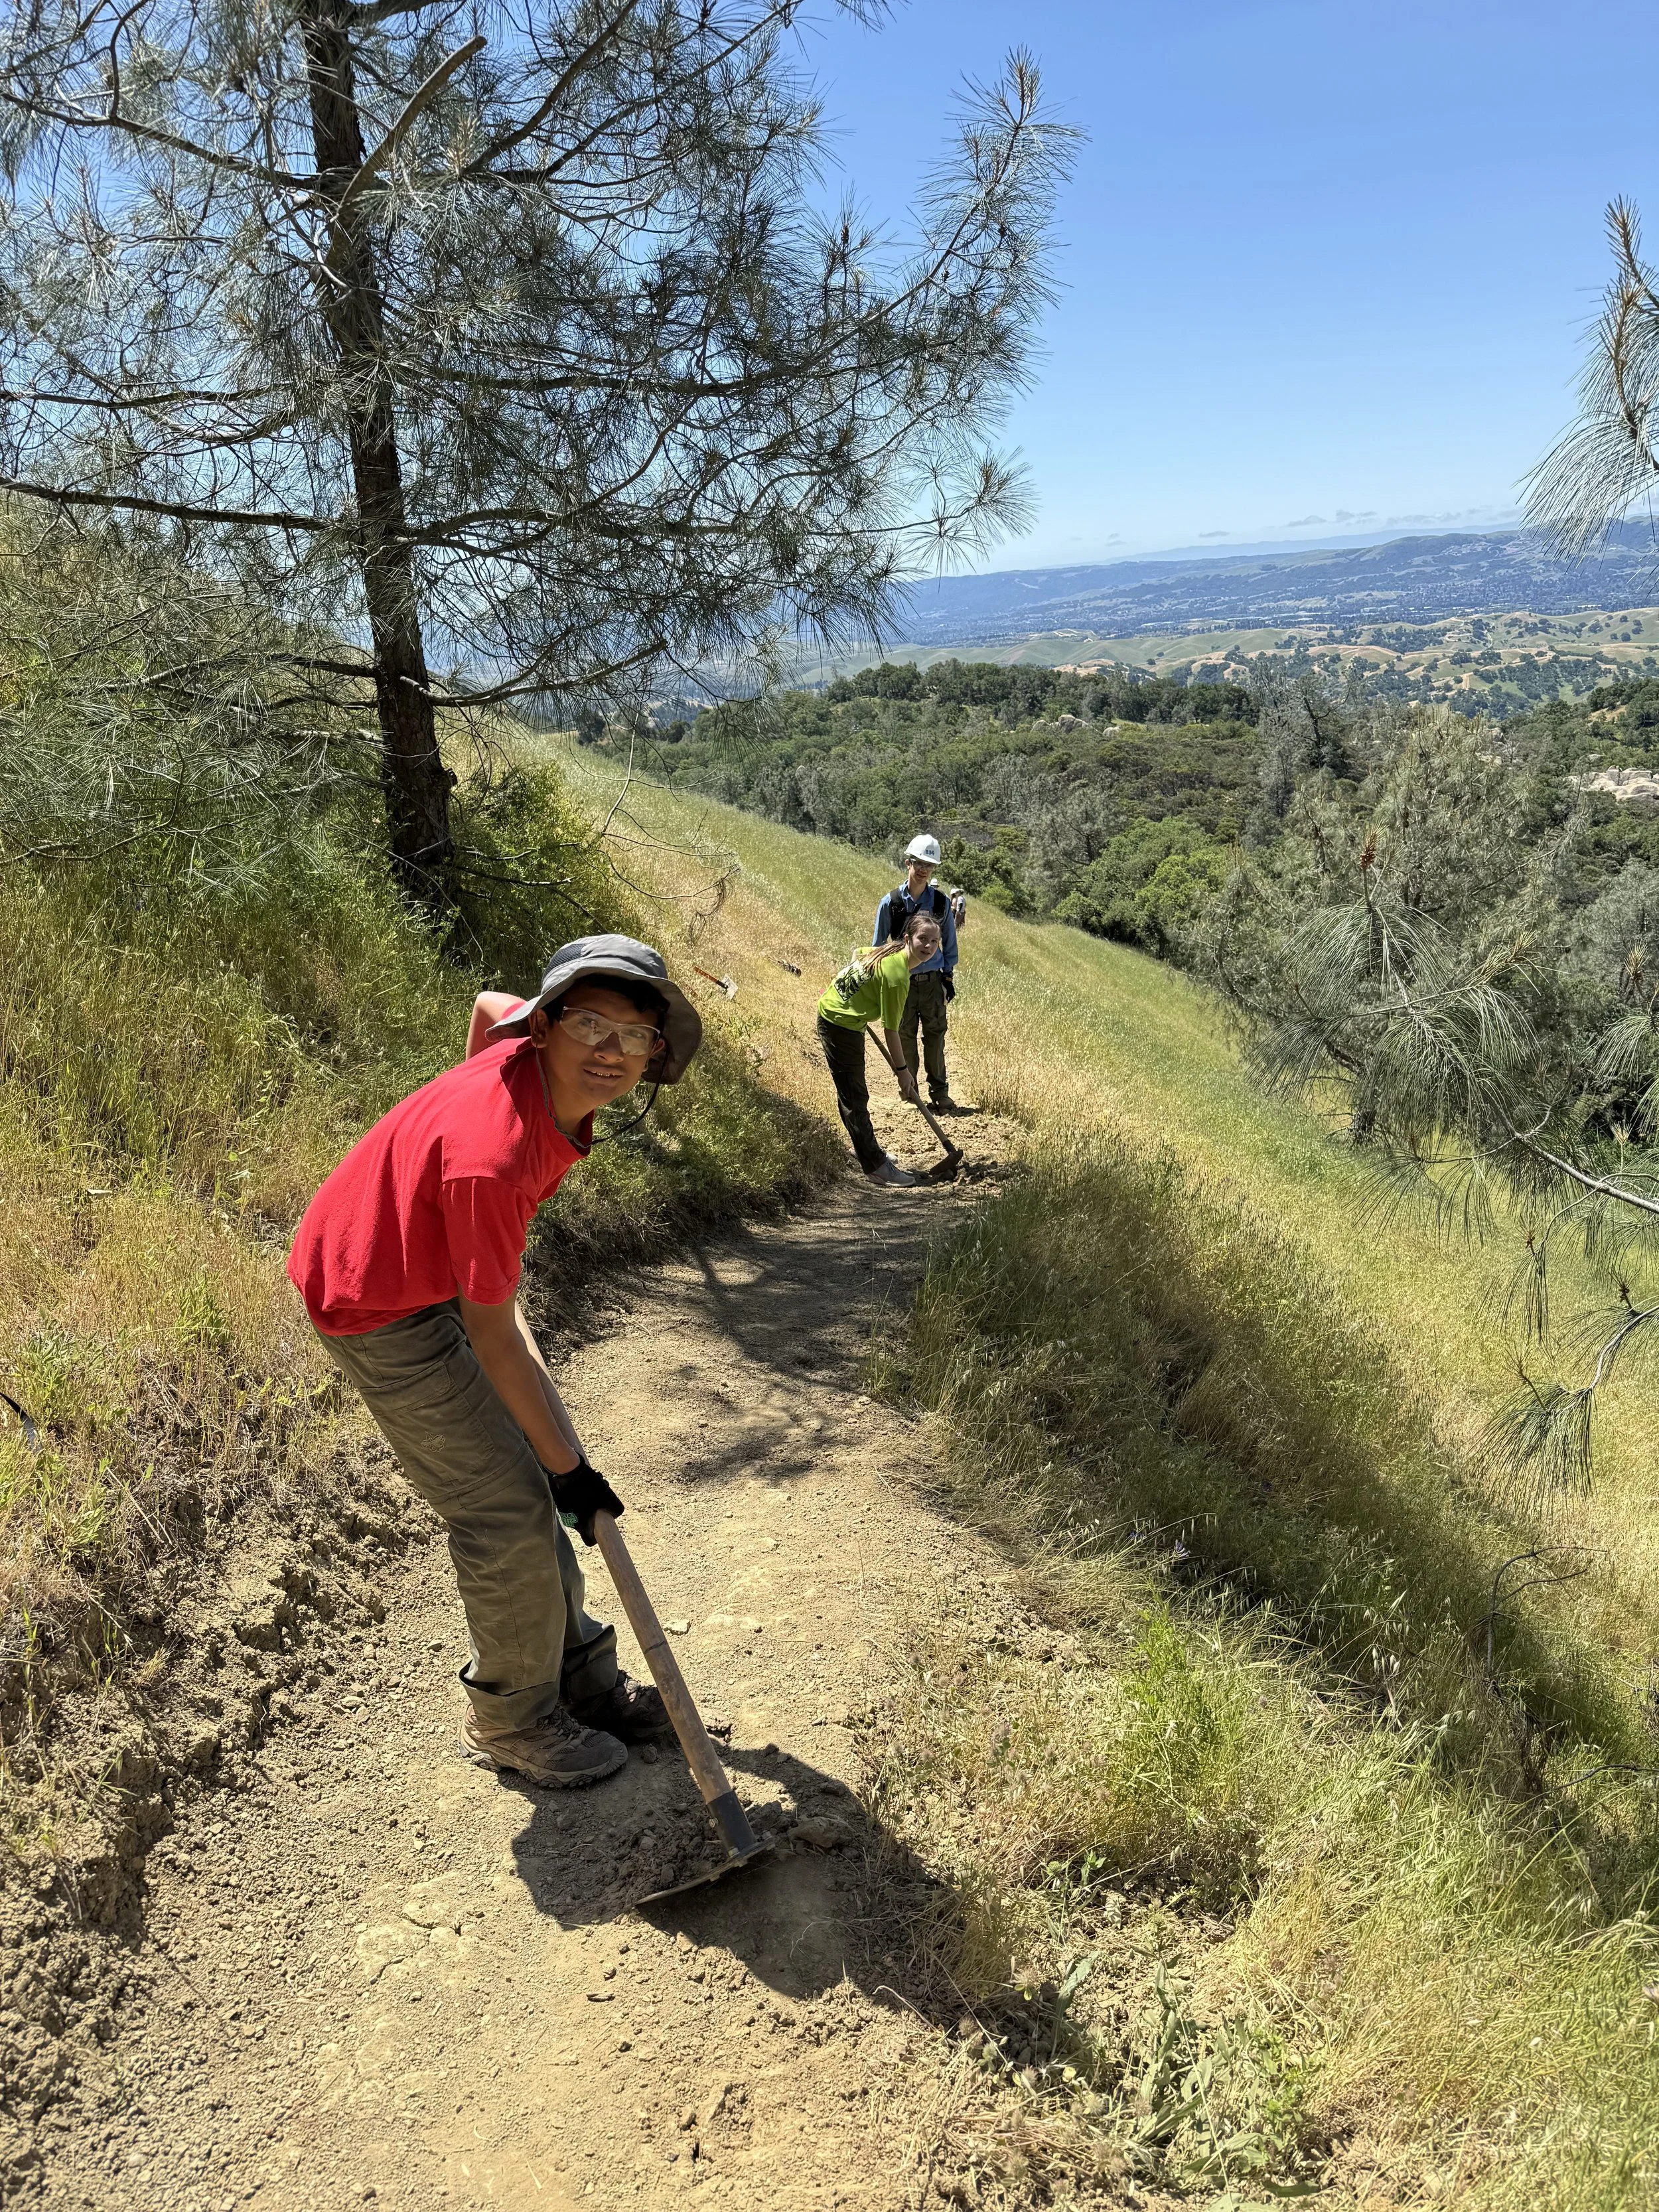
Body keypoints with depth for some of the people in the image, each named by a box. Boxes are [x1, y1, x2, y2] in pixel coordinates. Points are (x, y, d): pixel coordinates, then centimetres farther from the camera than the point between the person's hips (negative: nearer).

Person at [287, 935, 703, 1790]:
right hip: (377, 1305, -9)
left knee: (543, 1471, 12)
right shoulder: (494, 1158, -38)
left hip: (443, 1266, 9)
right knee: (508, 1508, -4)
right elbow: (491, 1334, -28)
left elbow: (489, 1002, 12)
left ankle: (582, 1678, 27)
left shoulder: (533, 1055, -15)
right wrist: (567, 1467, -17)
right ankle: (512, 1720, 19)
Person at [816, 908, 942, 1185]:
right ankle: (876, 1167, -2)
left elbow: (858, 954, 22)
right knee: (855, 1099, -5)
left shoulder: (890, 952, 1)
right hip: (841, 1026, -10)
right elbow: (891, 1031, -21)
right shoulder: (896, 976, -27)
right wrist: (902, 1071, -12)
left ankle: (869, 1151, 34)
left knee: (852, 1094, 21)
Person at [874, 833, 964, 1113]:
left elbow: (949, 942, 11)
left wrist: (949, 977, 8)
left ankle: (940, 1092, 15)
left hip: (932, 981, 1)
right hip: (901, 981, -1)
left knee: (935, 1036, 4)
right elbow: (879, 945, 4)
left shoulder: (941, 902, 0)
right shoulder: (891, 903, -4)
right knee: (905, 1037, 6)